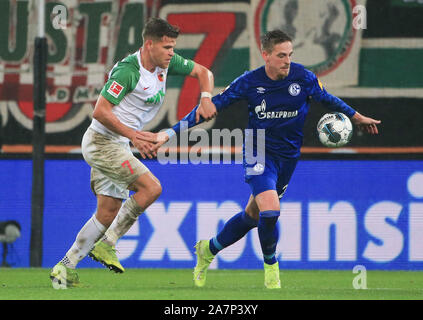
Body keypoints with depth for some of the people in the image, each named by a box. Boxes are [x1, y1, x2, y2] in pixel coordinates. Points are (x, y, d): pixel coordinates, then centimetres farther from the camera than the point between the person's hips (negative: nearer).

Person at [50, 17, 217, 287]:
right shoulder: (128, 71, -21)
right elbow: (100, 111, -20)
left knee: (109, 213, 7)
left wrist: (206, 98, -4)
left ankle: (65, 268, 11)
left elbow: (203, 72, 14)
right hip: (102, 141, -9)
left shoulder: (167, 63, 3)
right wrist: (133, 135, -21)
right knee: (151, 187, -19)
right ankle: (106, 245, -11)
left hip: (118, 145, 9)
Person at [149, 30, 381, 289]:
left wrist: (358, 118, 22)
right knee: (270, 211, -22)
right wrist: (171, 132, -11)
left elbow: (327, 100, 11)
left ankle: (209, 249, 37)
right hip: (259, 153, -3)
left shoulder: (303, 77, -9)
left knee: (253, 215, 12)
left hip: (288, 157, 3)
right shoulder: (249, 82, -13)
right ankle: (271, 266, 4)